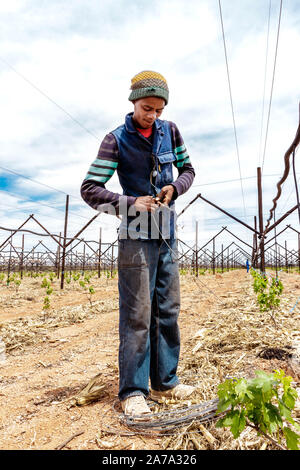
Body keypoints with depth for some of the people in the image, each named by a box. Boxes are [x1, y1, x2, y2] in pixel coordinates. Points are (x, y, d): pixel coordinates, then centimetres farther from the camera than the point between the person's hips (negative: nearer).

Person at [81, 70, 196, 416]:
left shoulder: (170, 131, 8)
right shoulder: (117, 139, -4)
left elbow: (187, 169, 16)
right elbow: (89, 189, -9)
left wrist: (176, 187, -6)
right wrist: (131, 203, -21)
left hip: (167, 234, 6)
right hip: (136, 234, -5)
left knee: (168, 310, 9)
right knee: (137, 313, -4)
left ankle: (164, 382, 24)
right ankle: (133, 392, 11)